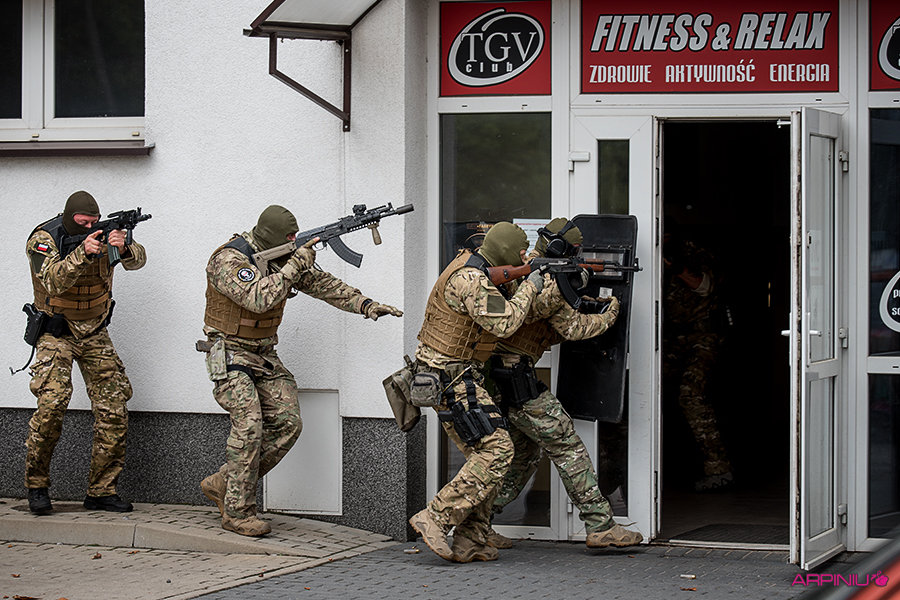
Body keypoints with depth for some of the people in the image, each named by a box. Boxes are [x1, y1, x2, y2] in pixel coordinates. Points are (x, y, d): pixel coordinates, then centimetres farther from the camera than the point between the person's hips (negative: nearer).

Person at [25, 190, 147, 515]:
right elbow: (54, 282, -30)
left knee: (113, 413, -2)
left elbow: (137, 259, -15)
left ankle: (102, 491, 8)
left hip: (95, 333, 4)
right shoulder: (43, 239, -15)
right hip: (56, 333, -4)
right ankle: (36, 485, -7)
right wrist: (83, 253, -43)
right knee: (51, 405, -22)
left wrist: (124, 248, -38)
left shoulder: (103, 233, -4)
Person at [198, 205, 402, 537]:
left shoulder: (284, 258, 2)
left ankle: (224, 483, 8)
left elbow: (323, 284, 6)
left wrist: (365, 305, -4)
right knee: (249, 425, -19)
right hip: (230, 353, -8)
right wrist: (295, 264, -31)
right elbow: (258, 298, -34)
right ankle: (237, 511, -11)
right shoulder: (228, 260, -21)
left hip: (264, 354, 8)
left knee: (287, 422, -3)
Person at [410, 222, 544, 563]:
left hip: (458, 378, 11)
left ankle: (468, 543, 6)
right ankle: (434, 520, -15)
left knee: (483, 457, 8)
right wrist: (530, 286, -13)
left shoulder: (470, 264, 12)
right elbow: (504, 322, -27)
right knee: (496, 450, -15)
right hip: (451, 379, -11)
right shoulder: (470, 279, -20)